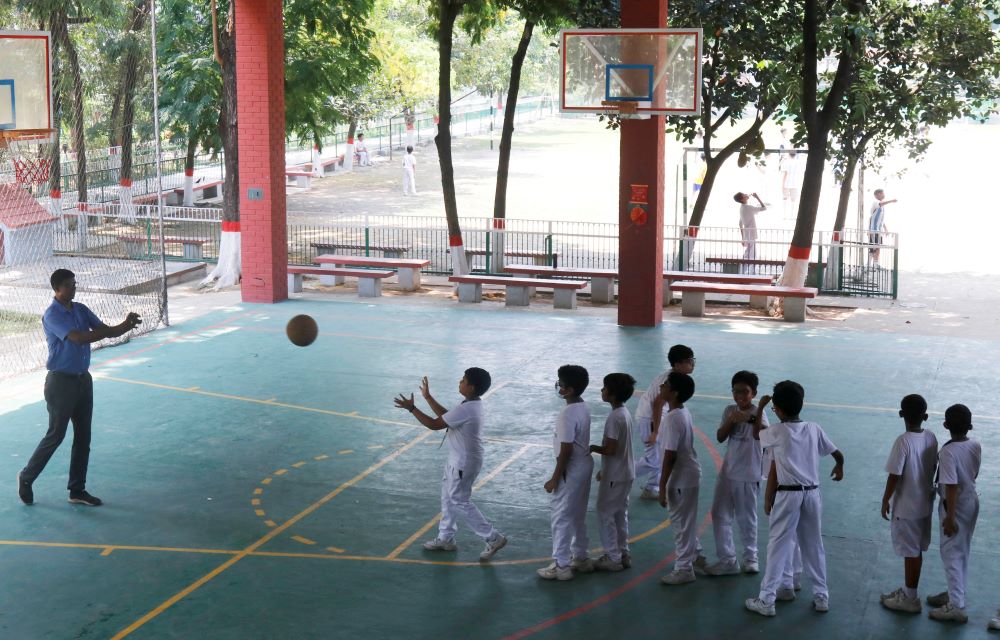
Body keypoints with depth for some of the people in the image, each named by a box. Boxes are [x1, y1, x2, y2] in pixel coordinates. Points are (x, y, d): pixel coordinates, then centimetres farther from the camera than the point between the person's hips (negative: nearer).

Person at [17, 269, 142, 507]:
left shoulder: (81, 310, 7)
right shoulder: (52, 315, -17)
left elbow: (105, 331, 3)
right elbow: (78, 338, -29)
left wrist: (127, 325, -19)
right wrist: (123, 327, -30)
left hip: (83, 379, 7)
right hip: (61, 382, -7)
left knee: (83, 437, 8)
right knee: (56, 435, 0)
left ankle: (77, 490, 16)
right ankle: (26, 478, 20)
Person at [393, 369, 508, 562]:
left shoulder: (466, 409, -29)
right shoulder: (472, 403, 1)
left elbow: (435, 424, -24)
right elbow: (446, 416, 13)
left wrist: (411, 408, -18)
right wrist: (428, 397, 15)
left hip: (464, 463, -10)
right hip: (458, 460, 10)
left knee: (460, 502, 1)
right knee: (448, 497, 19)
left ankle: (493, 538, 5)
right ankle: (446, 538, 31)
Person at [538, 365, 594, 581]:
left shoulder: (567, 414, -25)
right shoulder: (583, 407, 4)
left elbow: (566, 450, -24)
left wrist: (554, 479, -16)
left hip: (571, 470, -9)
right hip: (584, 465, 9)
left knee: (561, 518, 1)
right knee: (578, 516, 21)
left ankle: (561, 566, 8)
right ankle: (582, 558, 31)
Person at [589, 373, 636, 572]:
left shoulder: (615, 417, -22)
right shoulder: (624, 413, 7)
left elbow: (610, 449, -25)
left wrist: (593, 448, -7)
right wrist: (604, 469, 20)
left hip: (615, 476, -9)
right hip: (625, 473, 9)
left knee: (605, 513, 1)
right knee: (620, 513, 17)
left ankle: (613, 558, 5)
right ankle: (623, 553, 24)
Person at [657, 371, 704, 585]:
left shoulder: (673, 418, -24)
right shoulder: (683, 413, 5)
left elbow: (670, 455, -24)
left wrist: (662, 486, -20)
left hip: (681, 478, -9)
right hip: (689, 473, 9)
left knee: (681, 522, 2)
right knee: (686, 520, 24)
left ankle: (684, 569, 12)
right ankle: (695, 555, 39)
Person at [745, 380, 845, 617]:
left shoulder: (778, 432, -9)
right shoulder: (814, 429, 1)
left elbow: (756, 433, 11)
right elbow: (838, 454, 10)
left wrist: (760, 407, 21)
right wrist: (839, 468, 32)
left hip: (788, 495, -4)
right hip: (812, 494, 4)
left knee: (778, 546, 1)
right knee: (814, 546, 15)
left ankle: (766, 600, 2)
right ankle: (822, 596, 21)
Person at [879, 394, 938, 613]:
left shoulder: (903, 442, -22)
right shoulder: (931, 437, -3)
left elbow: (894, 476, -19)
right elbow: (933, 467, 9)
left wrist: (885, 500, -7)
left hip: (906, 506, -7)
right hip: (925, 503, 7)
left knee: (911, 552, 3)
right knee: (917, 550, 18)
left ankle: (910, 599, 13)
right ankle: (907, 590, 31)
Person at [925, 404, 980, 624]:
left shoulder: (948, 451, -26)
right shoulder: (976, 446, -3)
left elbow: (951, 486, -25)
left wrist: (950, 517, -20)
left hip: (956, 506, -8)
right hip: (972, 501, 8)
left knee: (951, 554, 0)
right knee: (962, 552, 19)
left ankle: (957, 606, 0)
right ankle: (955, 593, 32)